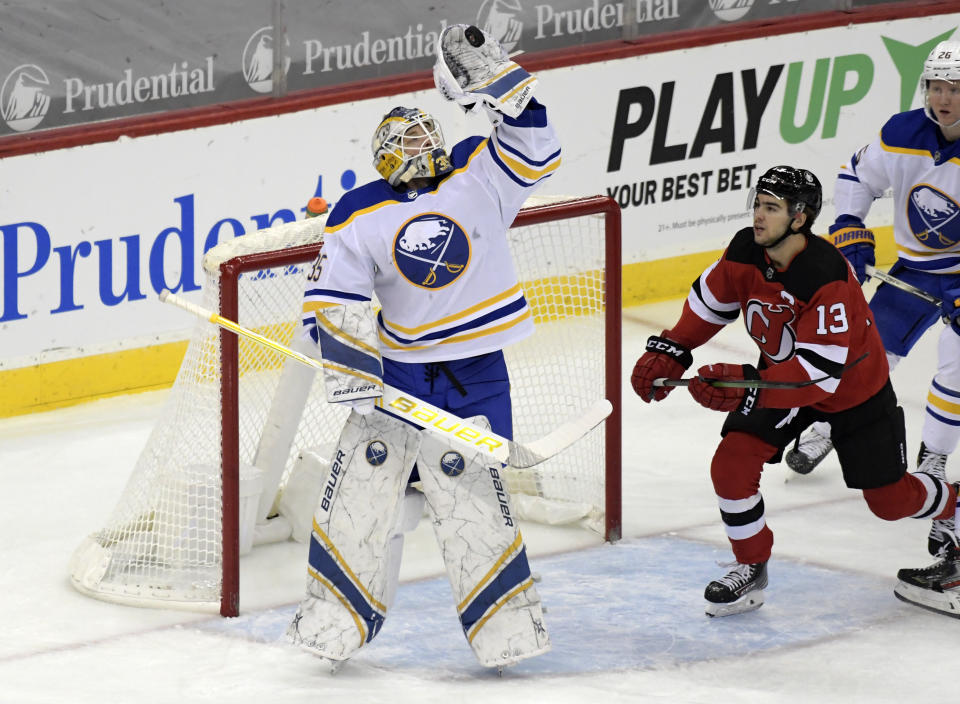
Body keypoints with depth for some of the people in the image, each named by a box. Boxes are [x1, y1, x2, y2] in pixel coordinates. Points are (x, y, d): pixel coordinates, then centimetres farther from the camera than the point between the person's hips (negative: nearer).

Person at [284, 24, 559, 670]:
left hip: (474, 372, -1)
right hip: (396, 367, 2)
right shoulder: (360, 215, 2)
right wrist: (347, 360, -17)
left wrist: (492, 79, -16)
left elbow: (532, 151, -7)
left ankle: (507, 620, -1)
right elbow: (332, 296, -1)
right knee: (364, 478, -5)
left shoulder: (479, 178, 4)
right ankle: (337, 616, 4)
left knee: (466, 486, -10)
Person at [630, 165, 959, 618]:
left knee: (890, 500, 8)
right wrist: (668, 352, -3)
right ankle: (750, 568, 6)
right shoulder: (745, 251, -18)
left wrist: (747, 386, -46)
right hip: (780, 373, 5)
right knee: (731, 465, -13)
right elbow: (710, 300, 3)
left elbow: (820, 372, -40)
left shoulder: (826, 276, -38)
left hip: (854, 388, -5)